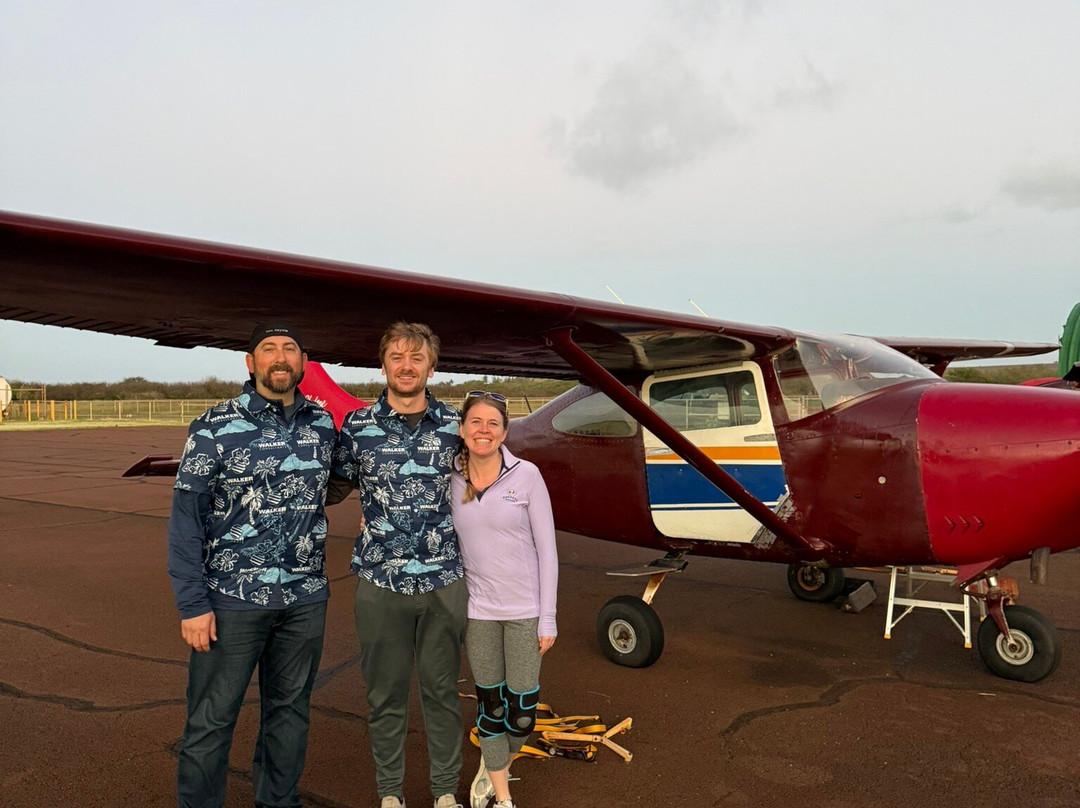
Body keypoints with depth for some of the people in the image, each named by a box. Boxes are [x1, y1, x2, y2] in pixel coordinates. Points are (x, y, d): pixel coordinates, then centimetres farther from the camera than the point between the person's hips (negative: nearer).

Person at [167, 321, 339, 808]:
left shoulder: (323, 424, 4)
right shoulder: (215, 428, -7)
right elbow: (186, 519, -7)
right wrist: (192, 604, -11)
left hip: (306, 599, 4)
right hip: (232, 600, -4)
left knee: (289, 711, 17)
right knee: (212, 719, 6)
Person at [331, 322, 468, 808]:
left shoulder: (454, 425, 1)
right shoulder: (357, 426, -1)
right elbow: (333, 489, 12)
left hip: (444, 581, 1)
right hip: (380, 581, 0)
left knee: (441, 689, 13)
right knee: (385, 694, 12)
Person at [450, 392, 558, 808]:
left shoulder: (526, 476, -8)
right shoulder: (451, 480, -2)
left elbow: (547, 550, -6)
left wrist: (548, 618, -7)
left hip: (524, 610, -1)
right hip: (477, 610, 2)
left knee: (522, 710, 4)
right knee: (490, 704, 11)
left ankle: (495, 765, 36)